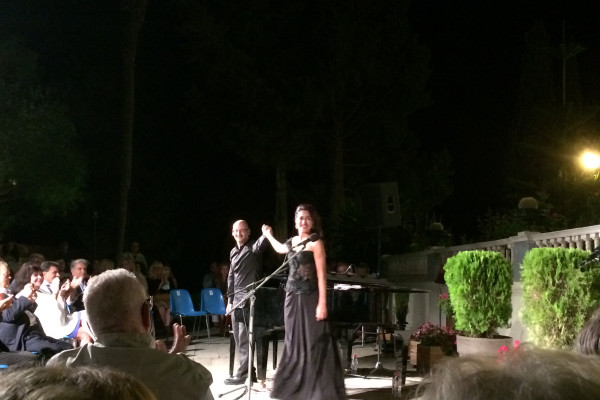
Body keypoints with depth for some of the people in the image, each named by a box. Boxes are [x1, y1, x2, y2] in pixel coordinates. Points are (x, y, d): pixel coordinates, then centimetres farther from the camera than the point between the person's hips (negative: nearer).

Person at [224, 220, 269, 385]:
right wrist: (230, 300, 19)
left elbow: (260, 245, -32)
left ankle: (242, 374, -2)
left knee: (244, 339, -7)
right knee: (239, 340, 11)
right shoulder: (233, 252, 17)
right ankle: (248, 372, 18)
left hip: (248, 300, -8)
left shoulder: (253, 247, -7)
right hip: (236, 301, 8)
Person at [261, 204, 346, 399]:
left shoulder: (316, 243, -8)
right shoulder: (292, 242, 11)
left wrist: (322, 304, -20)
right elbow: (279, 249, 37)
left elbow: (321, 275, -14)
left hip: (310, 298, -7)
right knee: (295, 343, 10)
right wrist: (268, 235, 48)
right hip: (292, 297, 7)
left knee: (314, 344, -8)